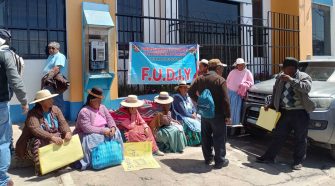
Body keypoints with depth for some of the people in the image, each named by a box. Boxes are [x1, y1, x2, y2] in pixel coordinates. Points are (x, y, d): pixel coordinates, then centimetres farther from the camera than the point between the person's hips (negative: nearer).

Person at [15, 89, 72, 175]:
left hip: (54, 138, 5)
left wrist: (68, 132, -31)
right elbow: (36, 130, -31)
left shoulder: (55, 109, 0)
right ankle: (40, 168, -27)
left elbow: (63, 123, -8)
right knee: (40, 142, -36)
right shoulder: (33, 113, -16)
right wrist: (52, 137, -45)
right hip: (34, 143, -5)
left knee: (67, 138, -18)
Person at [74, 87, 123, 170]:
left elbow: (109, 119, 2)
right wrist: (102, 131, -30)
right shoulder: (84, 111, -18)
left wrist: (113, 127, -20)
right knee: (93, 139, -37)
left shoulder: (102, 107, 5)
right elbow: (87, 128, -26)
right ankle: (85, 163, -28)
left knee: (116, 133, -12)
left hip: (103, 132, 7)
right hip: (87, 134, -6)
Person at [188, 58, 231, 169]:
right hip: (217, 114, -6)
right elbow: (225, 100, -16)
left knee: (206, 136, 16)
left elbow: (191, 92, 8)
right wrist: (228, 115, -11)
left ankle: (208, 158, 26)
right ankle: (220, 161, 8)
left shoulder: (200, 79, 3)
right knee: (219, 137, 3)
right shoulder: (220, 80, -15)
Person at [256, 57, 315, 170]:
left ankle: (298, 161, 20)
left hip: (300, 113, -4)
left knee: (300, 138, 6)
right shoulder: (280, 77, 9)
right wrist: (271, 104, 11)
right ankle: (269, 157, 19)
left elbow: (306, 88, -26)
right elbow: (275, 92, 19)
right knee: (278, 136, 11)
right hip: (284, 112, 4)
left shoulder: (304, 77, -6)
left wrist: (291, 80, -28)